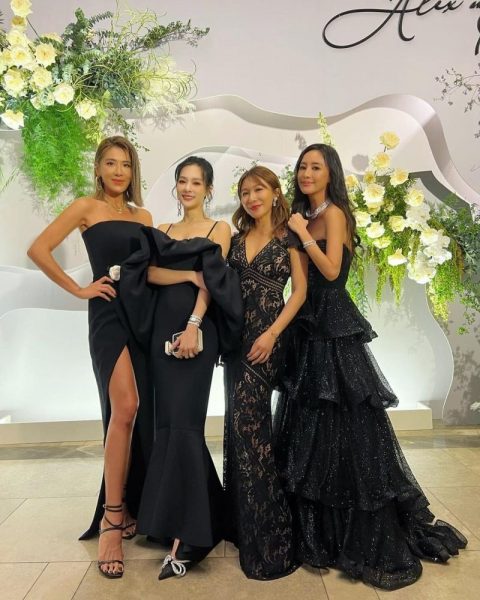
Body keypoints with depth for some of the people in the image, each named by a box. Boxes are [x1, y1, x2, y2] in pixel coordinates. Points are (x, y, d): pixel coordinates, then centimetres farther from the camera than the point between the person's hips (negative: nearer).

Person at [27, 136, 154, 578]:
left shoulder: (143, 215, 17)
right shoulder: (86, 207, 4)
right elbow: (39, 250, -3)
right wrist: (78, 289, -4)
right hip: (110, 313, -5)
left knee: (143, 412, 7)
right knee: (124, 408, -17)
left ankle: (127, 507, 24)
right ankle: (113, 518, -3)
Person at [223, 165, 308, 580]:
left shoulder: (289, 236, 0)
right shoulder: (238, 238, 14)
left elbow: (300, 291, -7)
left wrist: (272, 334, -16)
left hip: (267, 335, -5)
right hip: (237, 333, 5)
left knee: (247, 423, -9)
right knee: (242, 423, 10)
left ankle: (267, 534, 6)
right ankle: (243, 520, 28)